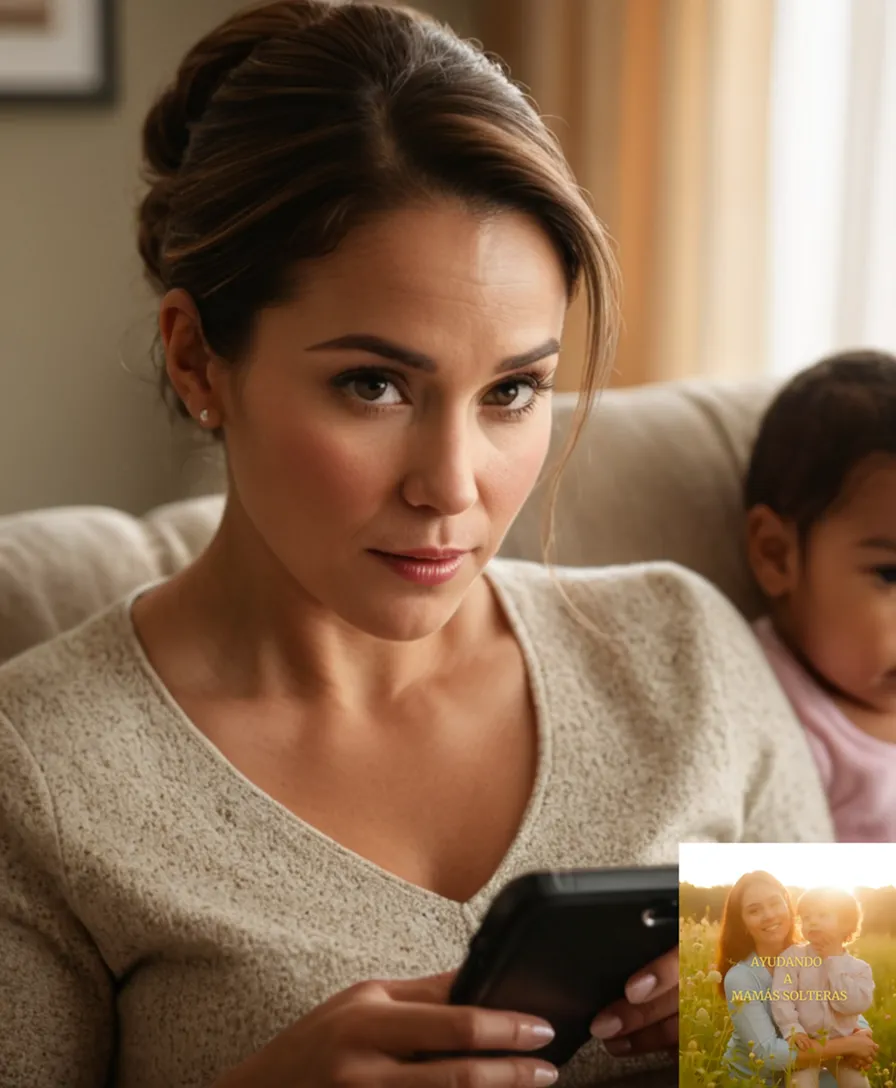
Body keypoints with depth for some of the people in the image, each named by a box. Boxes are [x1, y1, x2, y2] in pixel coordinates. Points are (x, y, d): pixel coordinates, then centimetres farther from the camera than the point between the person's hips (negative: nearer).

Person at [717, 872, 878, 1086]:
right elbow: (767, 1053, -29)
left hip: (802, 1074, 4)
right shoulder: (740, 978, -21)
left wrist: (863, 1035, -23)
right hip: (752, 1081, -4)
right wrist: (846, 1045, -28)